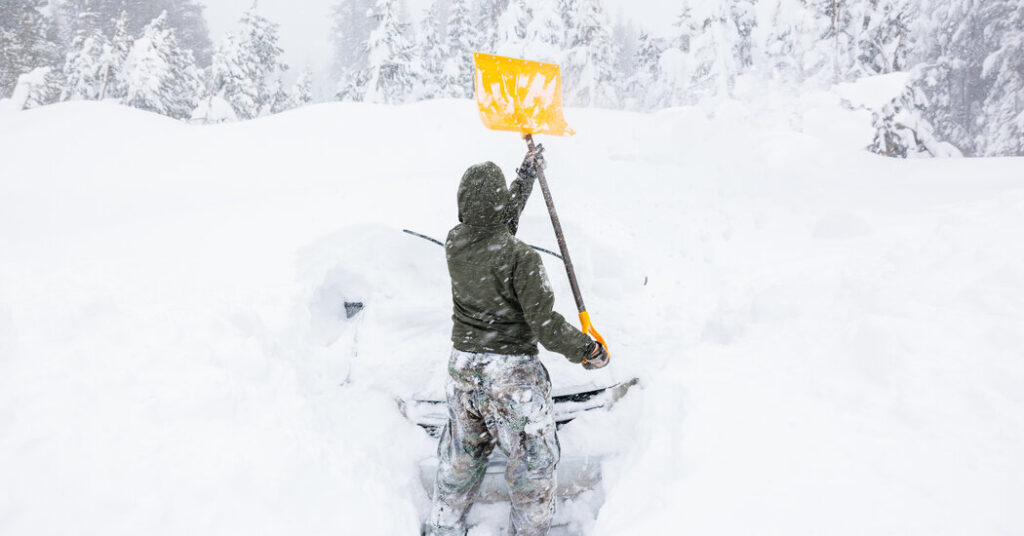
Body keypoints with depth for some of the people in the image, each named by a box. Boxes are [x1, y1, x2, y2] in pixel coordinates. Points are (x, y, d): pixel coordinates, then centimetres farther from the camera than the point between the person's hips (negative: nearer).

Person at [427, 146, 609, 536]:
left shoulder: (454, 243, -2)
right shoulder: (520, 257, -20)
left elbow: (499, 220, 18)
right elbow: (544, 324, -20)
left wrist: (526, 175, 28)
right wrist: (587, 349, -4)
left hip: (462, 368, 6)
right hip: (512, 374, -6)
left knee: (460, 458, 22)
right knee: (534, 462, 11)